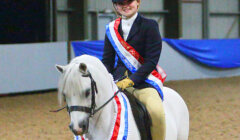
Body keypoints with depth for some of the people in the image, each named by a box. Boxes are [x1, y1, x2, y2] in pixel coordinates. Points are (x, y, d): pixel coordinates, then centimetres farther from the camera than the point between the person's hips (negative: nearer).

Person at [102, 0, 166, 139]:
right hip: (118, 80, 5)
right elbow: (107, 61, 15)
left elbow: (151, 61, -7)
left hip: (144, 79, -5)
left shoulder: (149, 26, -1)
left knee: (156, 111, -32)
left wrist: (131, 80, -18)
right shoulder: (112, 29, 13)